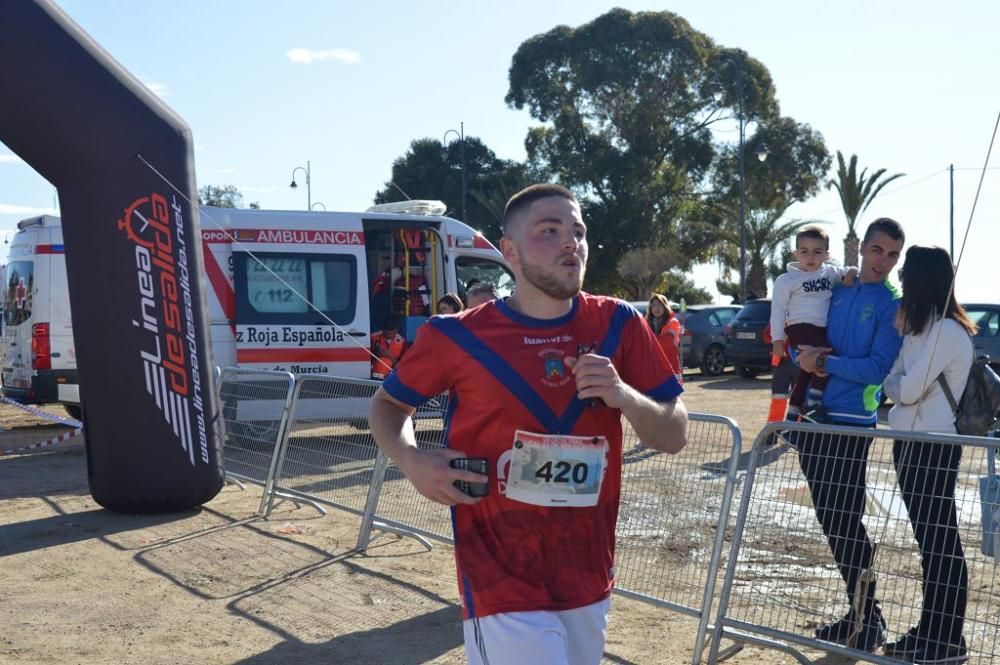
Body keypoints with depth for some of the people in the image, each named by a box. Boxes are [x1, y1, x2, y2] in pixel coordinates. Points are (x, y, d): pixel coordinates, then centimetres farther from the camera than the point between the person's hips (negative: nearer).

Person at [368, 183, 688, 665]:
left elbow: (674, 438, 3)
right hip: (503, 587, -4)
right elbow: (388, 404, 8)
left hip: (589, 582, 4)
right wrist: (411, 460, -12)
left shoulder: (618, 325, -1)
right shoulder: (458, 337, -8)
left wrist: (623, 395, -16)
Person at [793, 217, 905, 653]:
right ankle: (858, 613, 23)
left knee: (844, 523, -4)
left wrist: (824, 362, -14)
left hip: (851, 424, -6)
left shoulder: (893, 305, -6)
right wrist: (805, 357, -4)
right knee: (830, 520, 11)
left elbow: (878, 368, -15)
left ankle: (868, 620, 7)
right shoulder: (837, 291, 12)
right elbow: (805, 342, 17)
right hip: (816, 418, 6)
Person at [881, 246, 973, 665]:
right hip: (912, 444, 9)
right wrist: (898, 385, -3)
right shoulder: (920, 327, 14)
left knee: (941, 543, -4)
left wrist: (896, 383, 3)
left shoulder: (947, 330, -15)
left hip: (933, 448, -9)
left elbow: (907, 390, -16)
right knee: (928, 542, 13)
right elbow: (894, 382, 15)